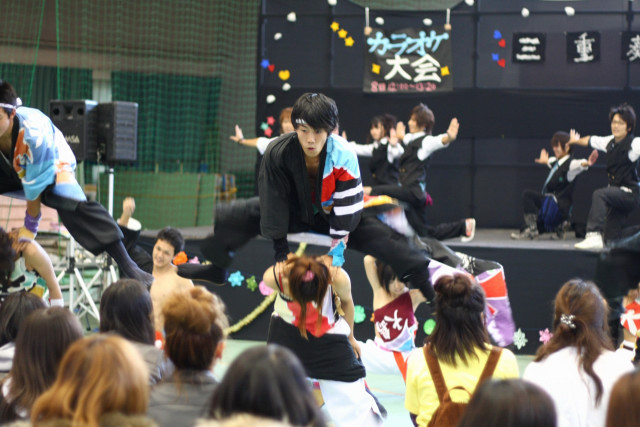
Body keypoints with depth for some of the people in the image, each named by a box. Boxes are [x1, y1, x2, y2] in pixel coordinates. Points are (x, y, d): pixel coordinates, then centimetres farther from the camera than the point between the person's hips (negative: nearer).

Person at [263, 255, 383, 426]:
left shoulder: (339, 278, -32)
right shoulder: (274, 277, -32)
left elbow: (346, 301, -8)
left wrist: (350, 337, 7)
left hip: (329, 334, -1)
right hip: (287, 333, 1)